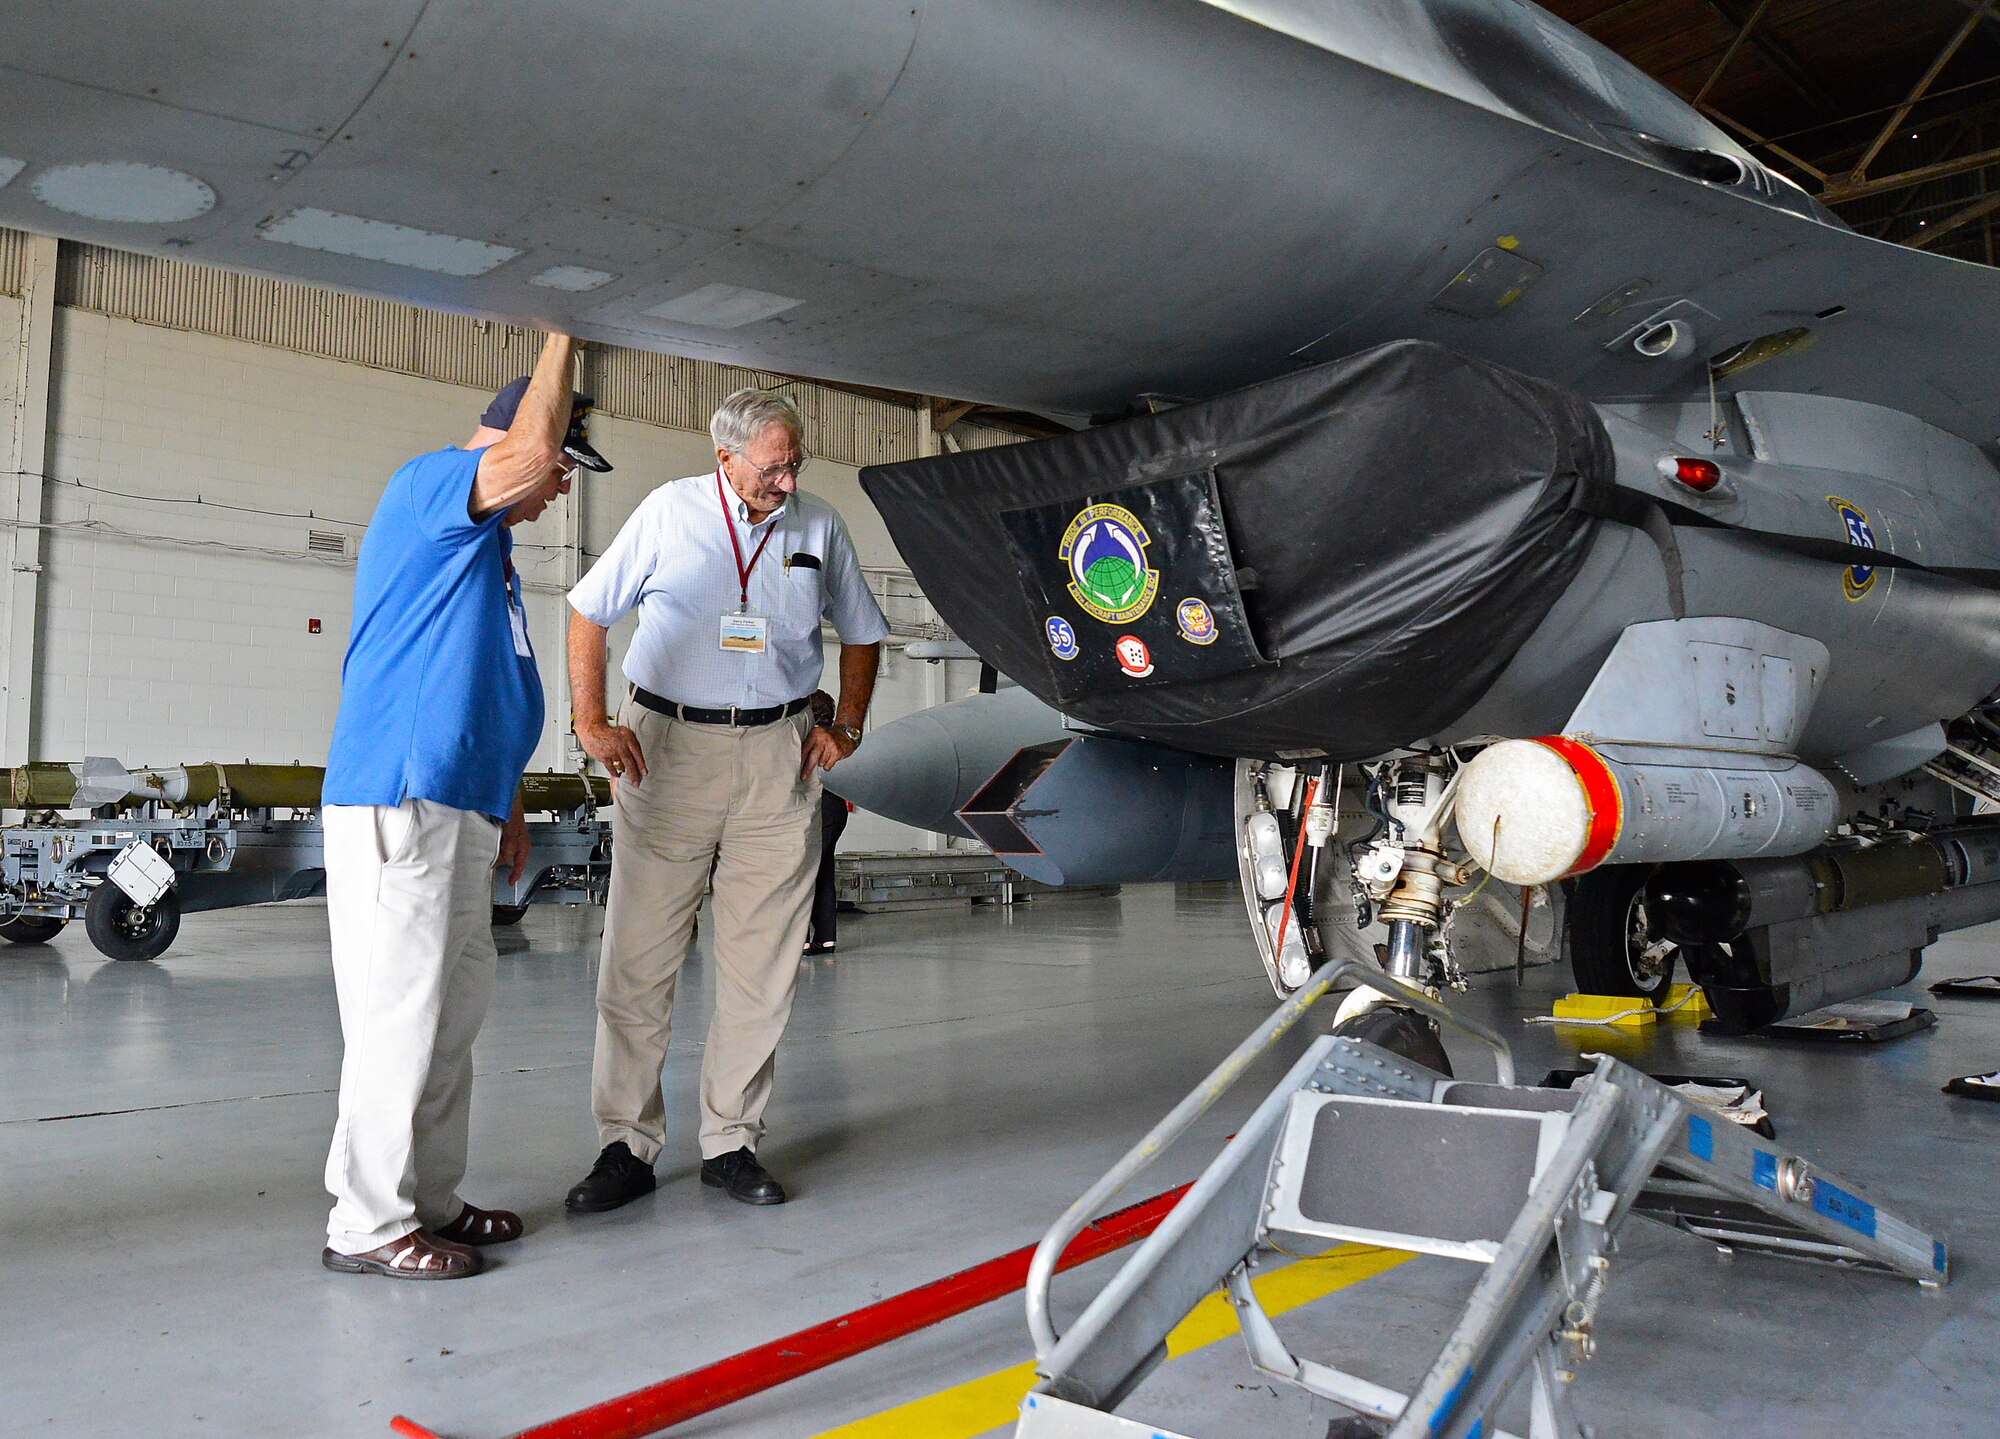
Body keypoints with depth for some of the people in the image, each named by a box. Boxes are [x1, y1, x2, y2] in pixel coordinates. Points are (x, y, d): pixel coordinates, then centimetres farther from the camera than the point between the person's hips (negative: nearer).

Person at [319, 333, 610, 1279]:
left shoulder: (488, 541, 24)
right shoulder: (429, 484, -5)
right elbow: (530, 450, -26)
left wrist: (506, 802, 26)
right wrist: (562, 335, -12)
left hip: (456, 808, 10)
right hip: (398, 802, -10)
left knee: (452, 1012, 13)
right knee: (401, 1014, -6)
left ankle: (428, 1201, 23)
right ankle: (367, 1225, 4)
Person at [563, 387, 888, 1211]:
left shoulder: (819, 528, 9)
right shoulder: (669, 512, 3)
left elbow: (862, 633, 20)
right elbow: (589, 613, 8)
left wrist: (846, 727, 7)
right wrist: (592, 723, -3)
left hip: (778, 757, 2)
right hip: (666, 747, -2)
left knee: (762, 958, 3)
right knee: (639, 953, -2)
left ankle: (731, 1142, 15)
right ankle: (626, 1144, 10)